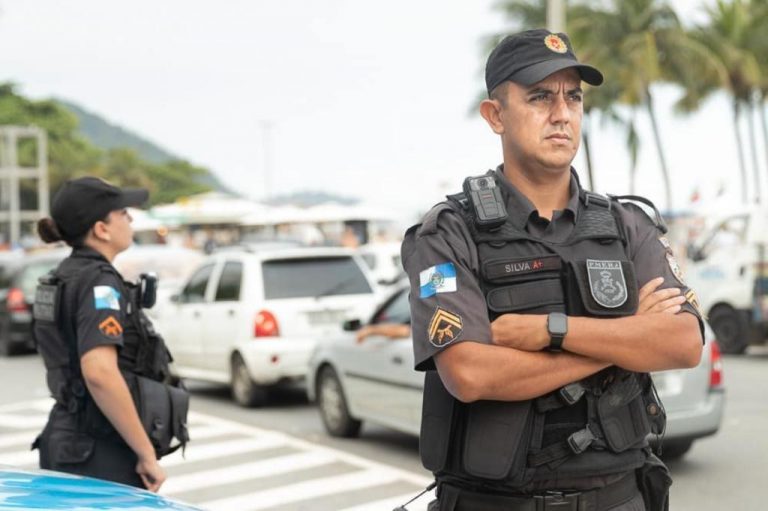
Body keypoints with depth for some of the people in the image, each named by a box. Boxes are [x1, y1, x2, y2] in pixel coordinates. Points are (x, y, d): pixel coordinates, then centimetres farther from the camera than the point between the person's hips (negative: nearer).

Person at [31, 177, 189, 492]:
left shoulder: (63, 278, 13)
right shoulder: (98, 283, -16)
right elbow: (100, 373, -29)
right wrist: (148, 453, -24)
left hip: (67, 443, 9)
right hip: (101, 455, -9)